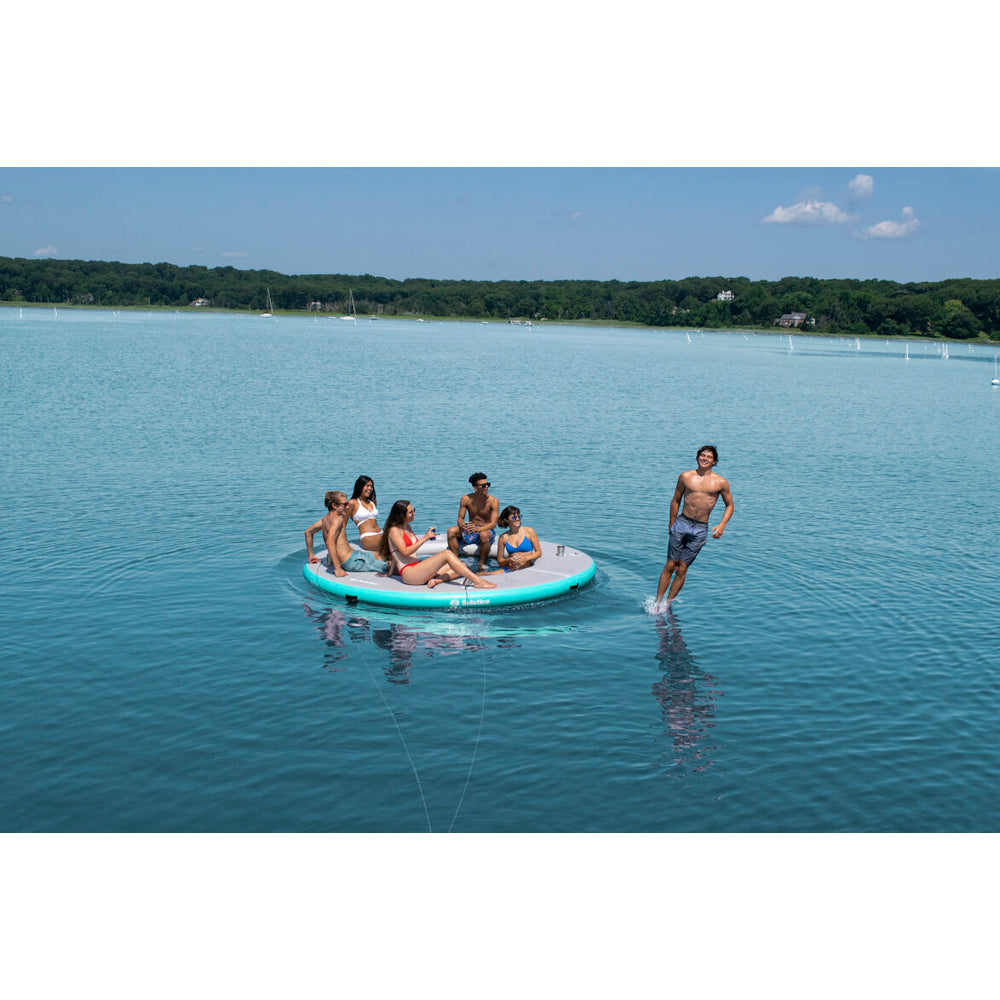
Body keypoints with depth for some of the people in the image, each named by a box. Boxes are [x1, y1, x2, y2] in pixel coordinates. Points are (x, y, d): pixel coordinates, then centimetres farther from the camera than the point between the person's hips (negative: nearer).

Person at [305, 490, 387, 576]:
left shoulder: (326, 518, 10)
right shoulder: (337, 519, -18)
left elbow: (308, 532, 22)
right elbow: (329, 542, -32)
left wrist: (311, 555, 27)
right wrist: (338, 569, -34)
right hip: (351, 561, -10)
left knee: (375, 554, 27)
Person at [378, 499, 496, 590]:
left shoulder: (406, 527, 22)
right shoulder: (394, 530, -5)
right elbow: (405, 552, -18)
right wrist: (424, 538, -18)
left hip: (417, 568, 9)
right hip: (408, 573, -9)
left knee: (462, 566, -1)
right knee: (447, 554, -23)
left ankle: (435, 581, -25)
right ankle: (478, 581, -31)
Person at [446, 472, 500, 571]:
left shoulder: (493, 501, -12)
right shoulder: (466, 499, -5)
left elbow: (493, 524, -18)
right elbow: (460, 518, -3)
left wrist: (478, 529, -36)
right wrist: (462, 525, -29)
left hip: (487, 530, -3)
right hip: (470, 530, 3)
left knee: (484, 535, -40)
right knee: (451, 531, -23)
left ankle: (482, 565, -24)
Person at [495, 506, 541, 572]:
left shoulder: (529, 531, 3)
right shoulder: (503, 537, 8)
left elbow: (539, 553, 7)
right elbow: (500, 560, 13)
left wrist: (526, 558, -11)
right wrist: (508, 560, -9)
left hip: (526, 569, -2)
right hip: (508, 570, 2)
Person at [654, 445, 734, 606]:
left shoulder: (721, 482, 2)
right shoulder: (685, 476, 4)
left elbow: (729, 505, 12)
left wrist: (722, 525, -3)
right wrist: (671, 525, 15)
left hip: (700, 530, 0)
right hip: (681, 524, 0)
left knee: (682, 570, 0)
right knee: (670, 566, -3)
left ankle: (667, 605, 10)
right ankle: (657, 603, 4)